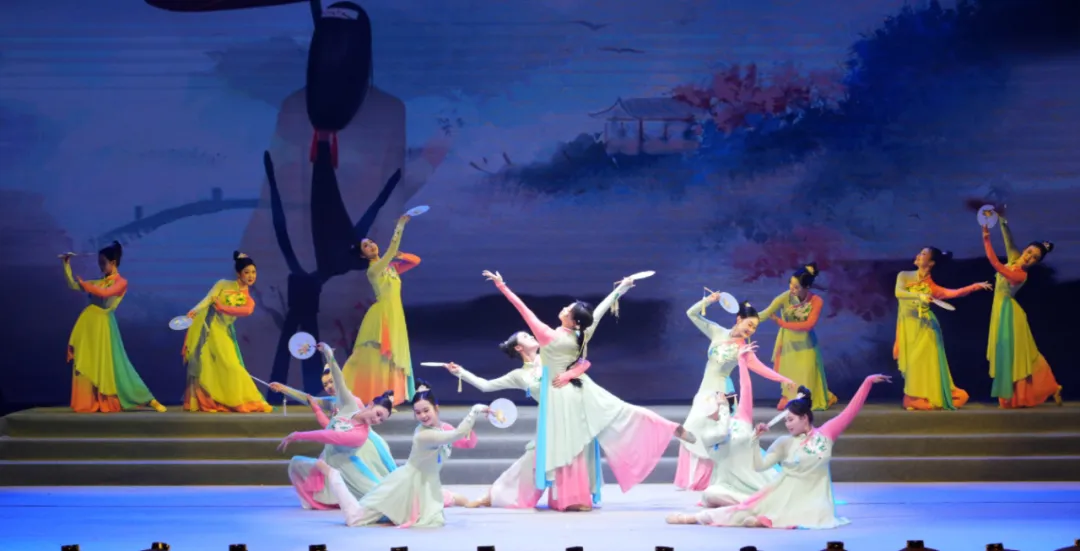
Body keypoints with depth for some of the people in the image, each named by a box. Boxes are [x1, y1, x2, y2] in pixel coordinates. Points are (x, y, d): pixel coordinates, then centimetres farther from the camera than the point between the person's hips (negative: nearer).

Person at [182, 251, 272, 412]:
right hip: (207, 325, -3)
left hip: (222, 331, 3)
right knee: (204, 362, -7)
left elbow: (247, 311, -15)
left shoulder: (248, 299, 8)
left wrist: (222, 307, -22)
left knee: (230, 365, 0)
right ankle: (201, 401, -3)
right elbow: (208, 299, -11)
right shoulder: (224, 284, 1)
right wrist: (195, 311, -30)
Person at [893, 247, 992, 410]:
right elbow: (899, 293, -14)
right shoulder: (904, 276, 3)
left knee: (925, 362, -4)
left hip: (925, 328, -1)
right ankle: (913, 400, 2)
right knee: (912, 362, -1)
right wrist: (918, 296, -30)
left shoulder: (931, 286, 2)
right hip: (907, 326, 1)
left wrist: (976, 286, -14)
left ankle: (927, 399, 1)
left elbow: (953, 293, -7)